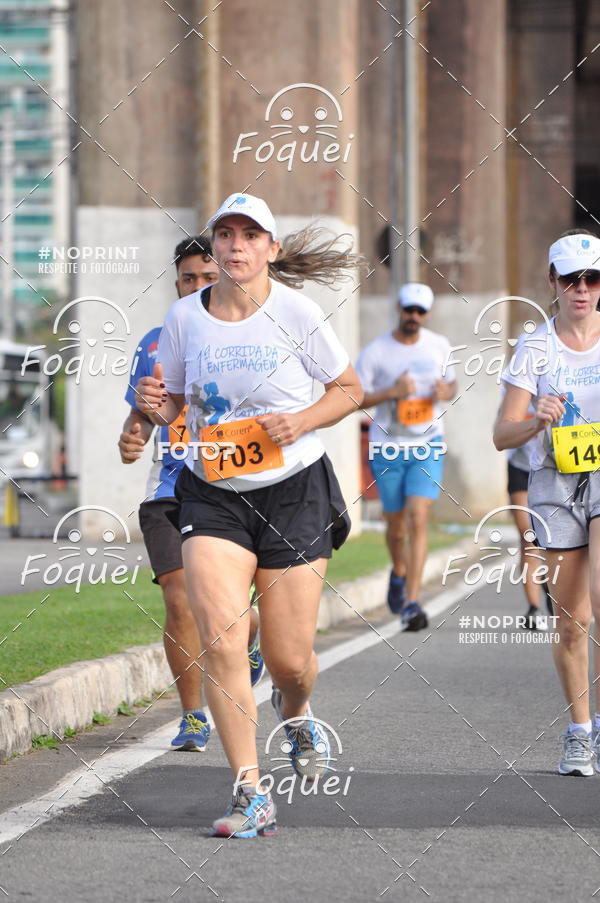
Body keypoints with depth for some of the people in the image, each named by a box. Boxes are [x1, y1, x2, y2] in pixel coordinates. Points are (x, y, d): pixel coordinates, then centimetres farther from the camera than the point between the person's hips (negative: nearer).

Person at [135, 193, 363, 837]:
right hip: (212, 495, 2)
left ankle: (296, 713, 41)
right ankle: (250, 797, -10)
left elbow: (348, 390, 3)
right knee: (219, 639, -16)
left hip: (294, 493, -1)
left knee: (288, 659, 2)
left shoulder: (295, 312, -7)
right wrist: (155, 406, -11)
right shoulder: (184, 317, 0)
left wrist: (304, 420, -15)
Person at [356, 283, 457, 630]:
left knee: (418, 519, -16)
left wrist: (446, 392, -7)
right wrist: (392, 392, -20)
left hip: (427, 445, 0)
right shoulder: (375, 352, -5)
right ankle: (399, 573, 44)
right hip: (388, 448, 0)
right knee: (396, 524, 10)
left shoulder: (440, 347, 4)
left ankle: (411, 602, -17)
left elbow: (452, 384, 17)